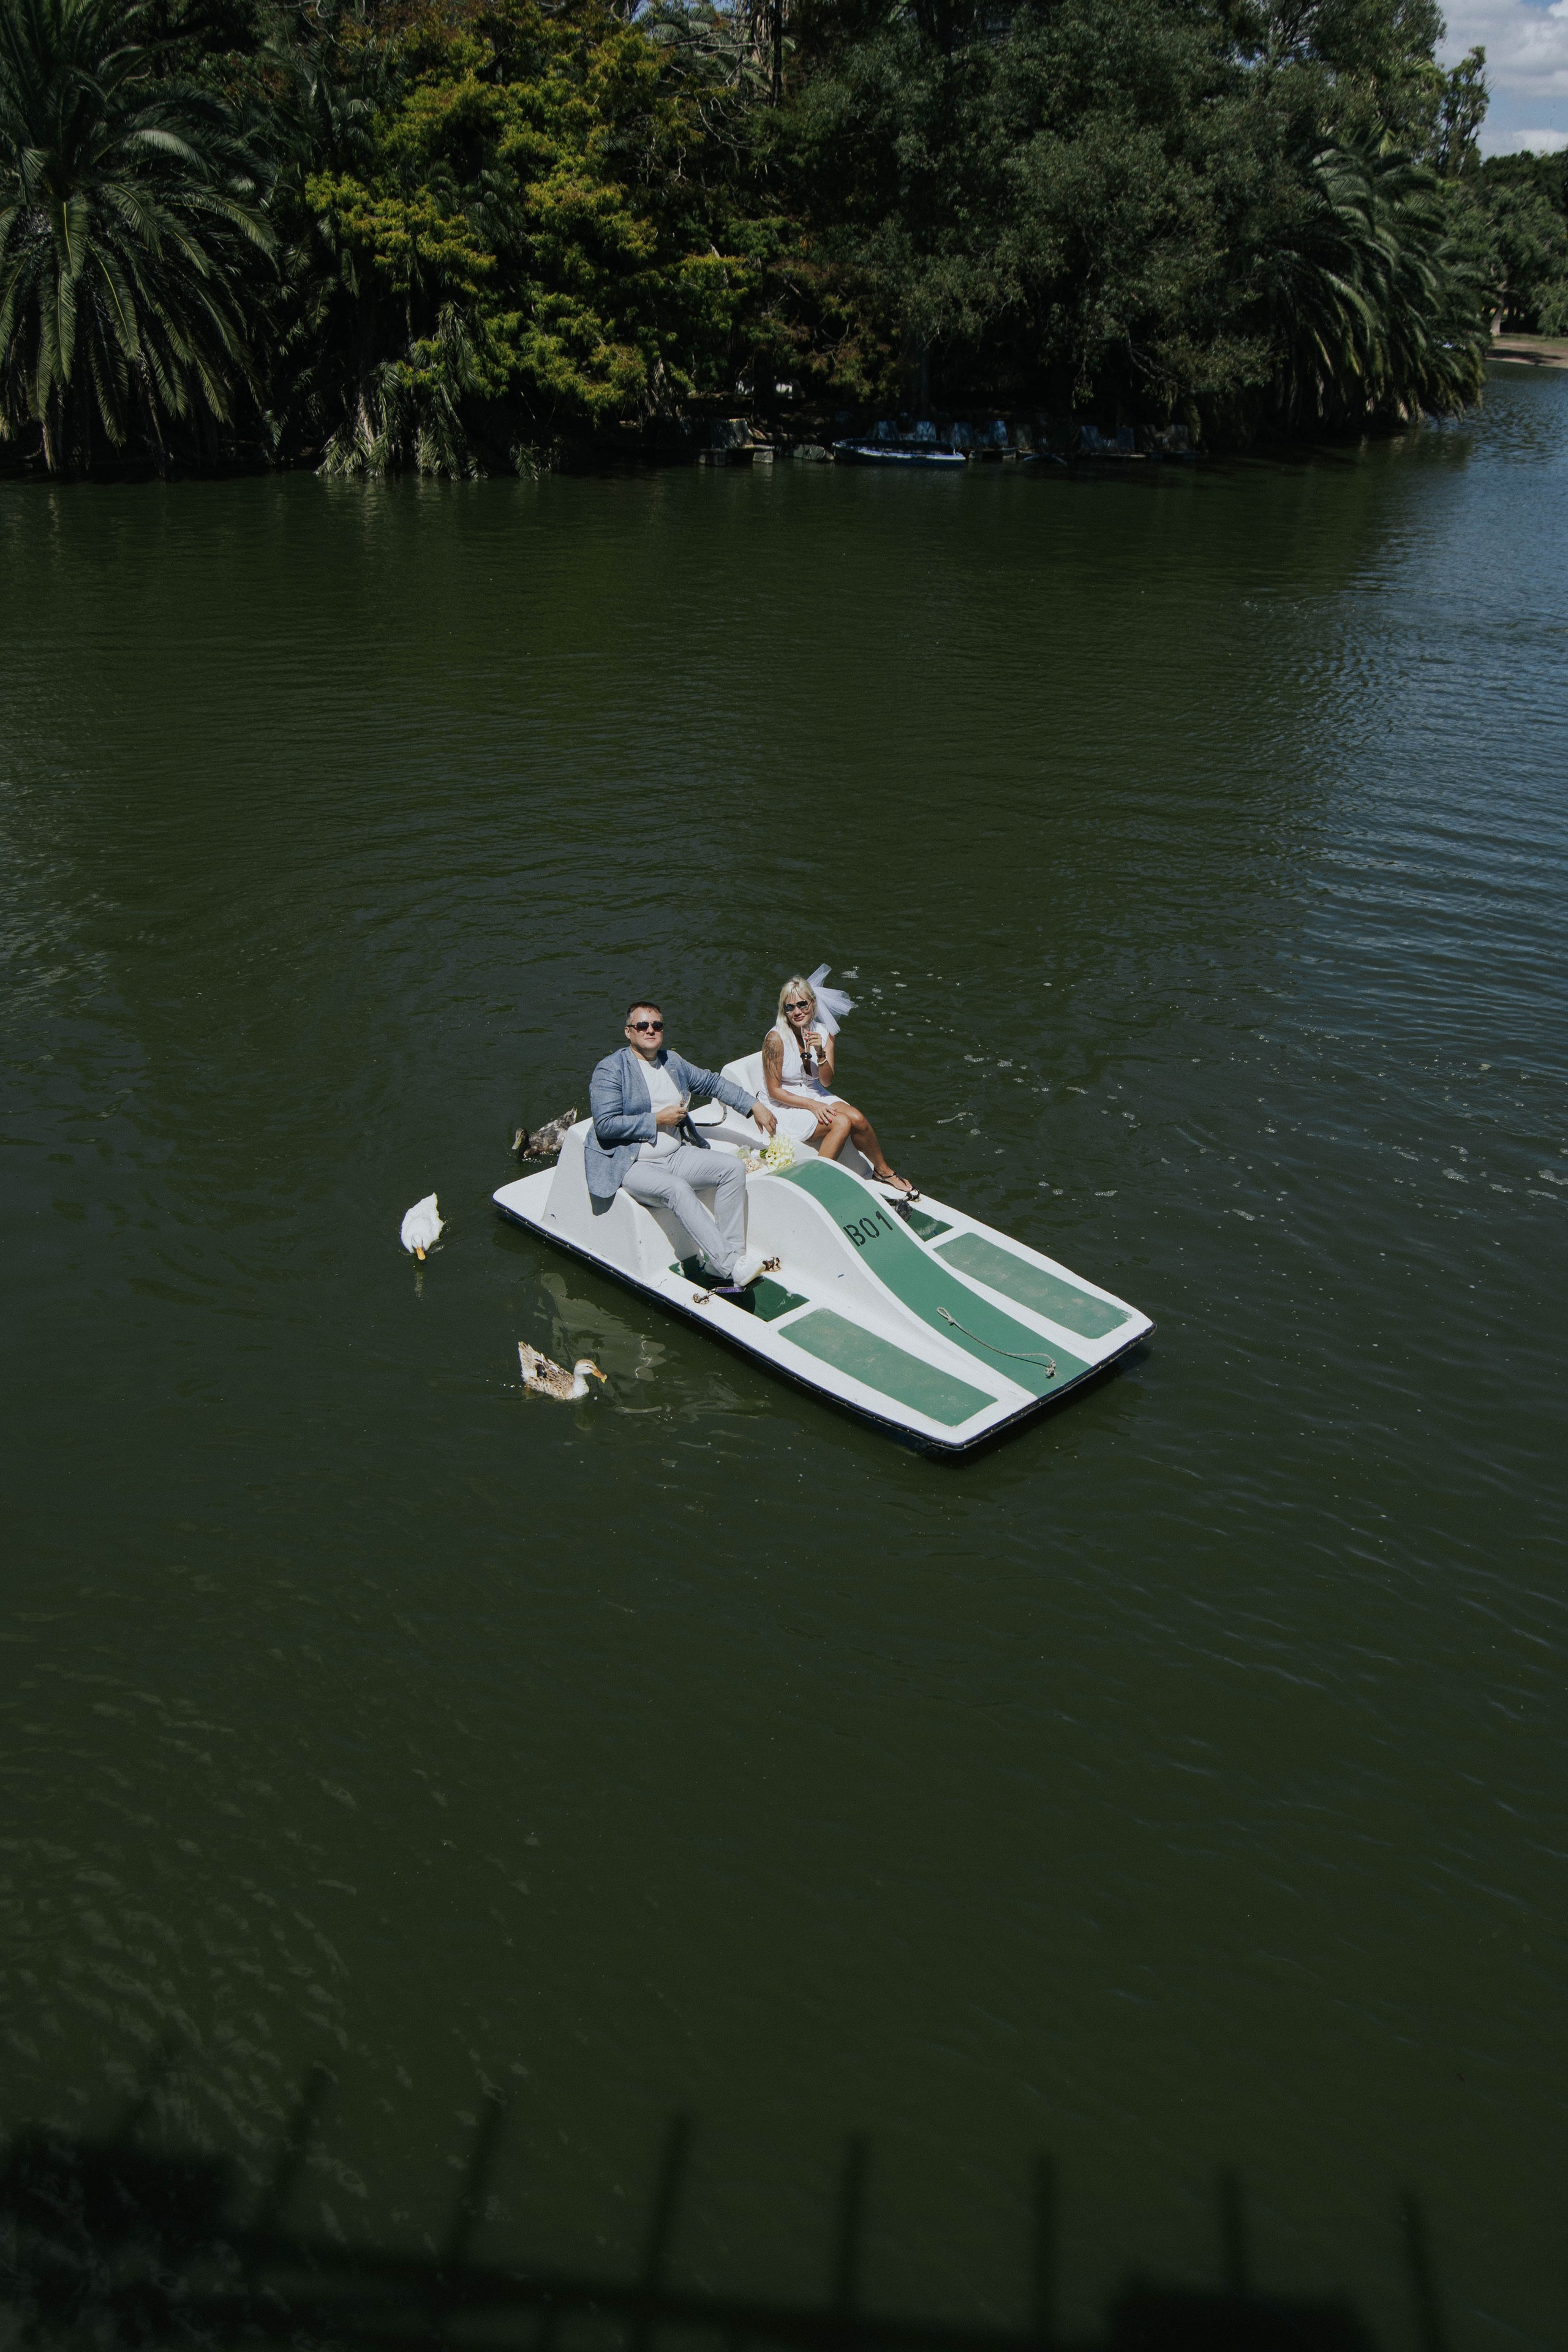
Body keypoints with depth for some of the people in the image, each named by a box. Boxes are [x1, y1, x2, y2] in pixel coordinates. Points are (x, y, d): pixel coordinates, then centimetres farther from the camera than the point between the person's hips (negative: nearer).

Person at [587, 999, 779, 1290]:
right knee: (678, 1189, -36)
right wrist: (658, 1119, -14)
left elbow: (712, 1082, 25)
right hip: (631, 1165, -7)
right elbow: (605, 1124, -16)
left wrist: (754, 1106, 17)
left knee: (733, 1167, -14)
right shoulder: (611, 1069, -7)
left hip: (675, 1156, 8)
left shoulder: (672, 1061, 14)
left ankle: (734, 1254, -20)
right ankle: (730, 1267, -40)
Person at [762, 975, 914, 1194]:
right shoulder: (776, 1039, -19)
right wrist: (812, 1105, -22)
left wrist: (820, 1054, -22)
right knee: (842, 1122, -27)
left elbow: (826, 1082, -4)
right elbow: (774, 1090, -15)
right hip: (785, 1106, -5)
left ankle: (883, 1170, 4)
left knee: (857, 1118, -19)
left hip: (816, 1096, 5)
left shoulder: (823, 1032, -2)